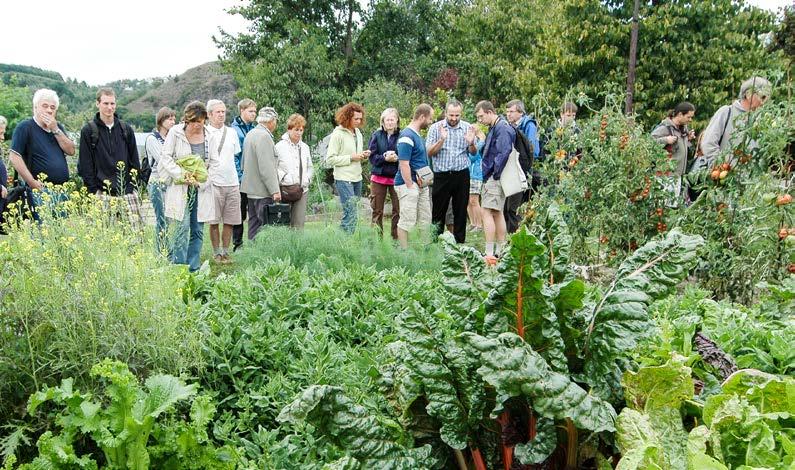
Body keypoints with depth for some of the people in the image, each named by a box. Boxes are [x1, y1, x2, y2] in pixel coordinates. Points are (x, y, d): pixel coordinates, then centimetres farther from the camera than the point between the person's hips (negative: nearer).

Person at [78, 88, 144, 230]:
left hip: (128, 192, 3)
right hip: (103, 194, -2)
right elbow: (85, 165, 1)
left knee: (137, 230, -4)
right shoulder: (88, 131, 3)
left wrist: (133, 185, 6)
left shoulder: (126, 129, 12)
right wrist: (93, 191, -4)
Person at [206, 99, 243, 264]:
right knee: (214, 222, 1)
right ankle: (216, 253, 12)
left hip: (232, 182, 4)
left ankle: (225, 252, 15)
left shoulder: (231, 132, 13)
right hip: (214, 183, -4)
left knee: (230, 221, 5)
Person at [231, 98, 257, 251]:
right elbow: (232, 155, -10)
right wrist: (240, 176, -14)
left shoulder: (255, 129, 13)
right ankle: (237, 244, 11)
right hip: (240, 179, -5)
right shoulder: (234, 130, -6)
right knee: (240, 213, 2)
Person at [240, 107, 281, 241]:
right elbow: (267, 167, -21)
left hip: (251, 188, 10)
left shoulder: (250, 134, 15)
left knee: (254, 223, 14)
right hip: (262, 190, -10)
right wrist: (275, 190, -19)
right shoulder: (264, 136, -16)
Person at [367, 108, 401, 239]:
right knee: (377, 210, 7)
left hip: (396, 177, -1)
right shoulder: (376, 135, 3)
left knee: (398, 210, 1)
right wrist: (385, 158, -19)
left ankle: (396, 238, 12)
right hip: (379, 176, 1)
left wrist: (397, 158, -20)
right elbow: (372, 156, -3)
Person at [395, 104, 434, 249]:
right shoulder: (407, 136, -16)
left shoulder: (417, 135, 15)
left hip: (421, 184, 10)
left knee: (425, 221, 13)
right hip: (409, 184, -10)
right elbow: (404, 164, -20)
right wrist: (410, 186, -20)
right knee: (407, 222, -5)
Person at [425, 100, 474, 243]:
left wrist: (471, 143, -13)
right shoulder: (436, 128, -1)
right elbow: (429, 152, -6)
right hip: (441, 175, -1)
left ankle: (460, 241, 16)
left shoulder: (467, 127, 4)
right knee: (438, 211, 4)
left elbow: (474, 153, 9)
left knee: (461, 211, 7)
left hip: (461, 175, 2)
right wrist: (441, 140, -21)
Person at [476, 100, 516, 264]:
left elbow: (503, 154, -22)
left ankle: (490, 253, -12)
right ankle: (501, 251, 20)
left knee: (487, 213, -12)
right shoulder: (494, 128, 18)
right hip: (492, 177, 11)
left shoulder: (502, 128, -14)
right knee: (497, 213, 13)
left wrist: (495, 174, -17)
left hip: (494, 178, -11)